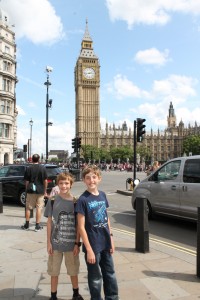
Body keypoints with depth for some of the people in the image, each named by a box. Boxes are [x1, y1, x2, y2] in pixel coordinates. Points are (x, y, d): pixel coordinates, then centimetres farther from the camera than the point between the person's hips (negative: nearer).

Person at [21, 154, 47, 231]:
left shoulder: (29, 168, -3)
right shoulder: (43, 168, -3)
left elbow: (26, 181, -1)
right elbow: (45, 181, -3)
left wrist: (27, 190, 11)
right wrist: (45, 191, 6)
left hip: (30, 191, 1)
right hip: (40, 191, 0)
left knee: (28, 208, 12)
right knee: (39, 208, 5)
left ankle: (26, 225, 19)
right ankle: (37, 226, 7)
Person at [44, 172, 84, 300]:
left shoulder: (75, 202, -6)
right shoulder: (53, 201, -5)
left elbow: (78, 225, -2)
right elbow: (49, 222, -1)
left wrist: (77, 243, -4)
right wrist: (49, 242, -3)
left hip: (71, 243, 0)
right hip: (55, 243, 0)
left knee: (73, 271, 16)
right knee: (54, 271, 13)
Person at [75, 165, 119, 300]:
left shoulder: (102, 195, 2)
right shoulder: (83, 200, -16)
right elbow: (81, 227, -15)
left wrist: (111, 237, 8)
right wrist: (89, 250, -16)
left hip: (105, 243, 6)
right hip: (93, 245, -5)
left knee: (110, 274, 19)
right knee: (96, 278, 12)